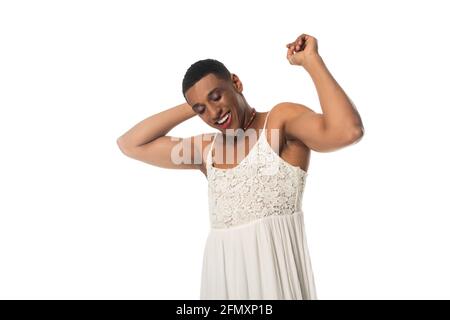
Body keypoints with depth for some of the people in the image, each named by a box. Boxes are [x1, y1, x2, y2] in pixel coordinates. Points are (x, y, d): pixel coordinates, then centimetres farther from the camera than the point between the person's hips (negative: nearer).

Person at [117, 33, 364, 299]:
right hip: (222, 271, 6)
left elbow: (349, 130, -20)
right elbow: (130, 145, 17)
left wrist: (312, 61, -12)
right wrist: (189, 109, 12)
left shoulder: (282, 118, -2)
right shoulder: (208, 149, 14)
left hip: (274, 266, -6)